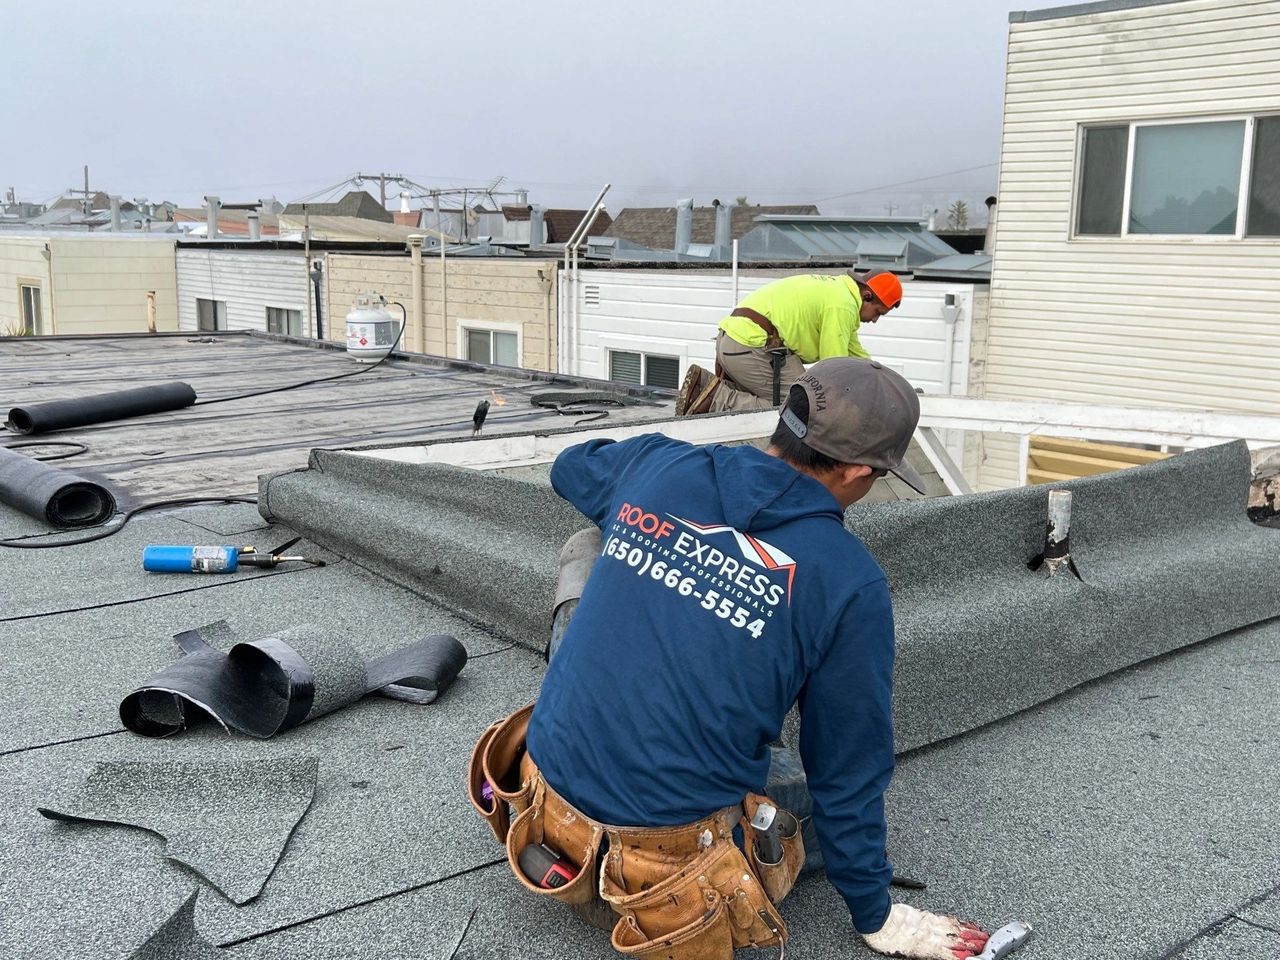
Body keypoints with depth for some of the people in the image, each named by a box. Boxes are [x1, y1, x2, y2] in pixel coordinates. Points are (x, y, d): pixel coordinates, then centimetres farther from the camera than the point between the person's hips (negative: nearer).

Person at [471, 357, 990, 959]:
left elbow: (570, 467, 23)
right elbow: (849, 765, -3)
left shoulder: (654, 465, -3)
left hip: (550, 794, 3)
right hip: (673, 835, -3)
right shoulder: (848, 581, -14)